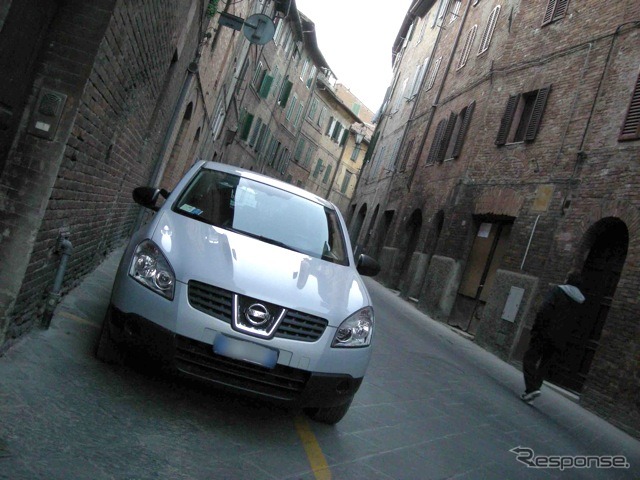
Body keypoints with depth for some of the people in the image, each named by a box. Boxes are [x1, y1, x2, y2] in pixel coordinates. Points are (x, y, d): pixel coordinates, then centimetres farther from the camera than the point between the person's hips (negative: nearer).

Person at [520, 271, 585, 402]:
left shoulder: (557, 291, -2)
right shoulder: (581, 302, 14)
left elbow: (545, 310, -15)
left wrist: (536, 329, -12)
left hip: (546, 334, -5)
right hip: (560, 342, 5)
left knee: (530, 359, 0)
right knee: (544, 366, 13)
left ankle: (532, 388, -16)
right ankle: (533, 389, 10)